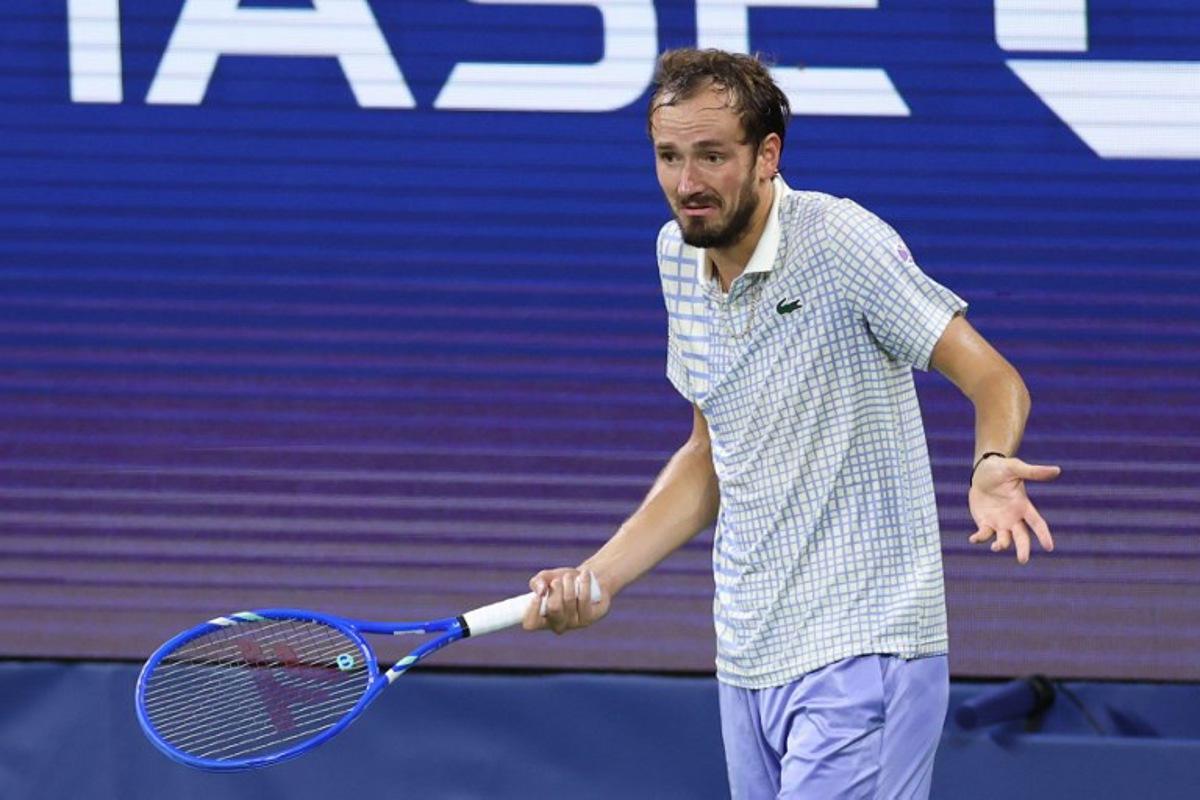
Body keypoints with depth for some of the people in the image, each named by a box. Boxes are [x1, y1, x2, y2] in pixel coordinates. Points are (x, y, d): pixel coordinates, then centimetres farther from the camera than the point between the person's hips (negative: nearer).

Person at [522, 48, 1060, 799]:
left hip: (861, 650, -7)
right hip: (747, 664, 7)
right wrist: (599, 577, 8)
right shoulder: (678, 254, 9)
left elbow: (995, 379, -13)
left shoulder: (841, 241, -14)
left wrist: (992, 466, -35)